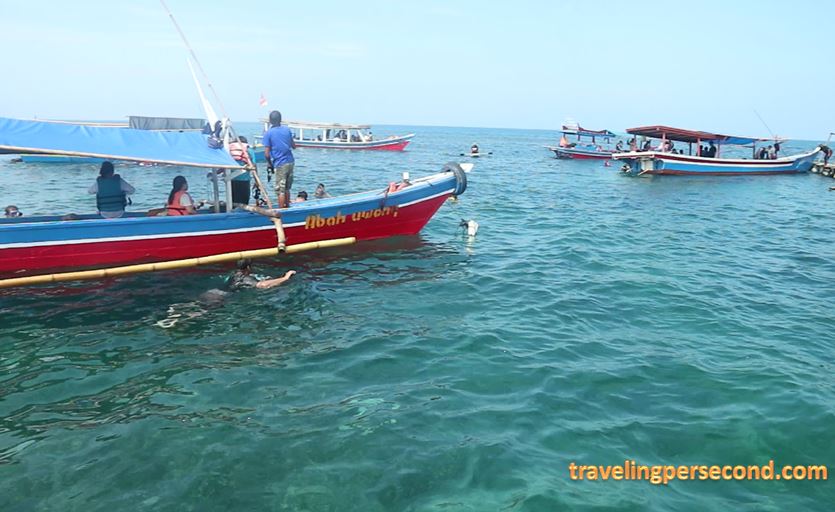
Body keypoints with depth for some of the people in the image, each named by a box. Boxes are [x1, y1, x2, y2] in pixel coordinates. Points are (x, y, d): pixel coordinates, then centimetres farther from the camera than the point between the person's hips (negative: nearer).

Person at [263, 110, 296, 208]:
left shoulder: (268, 133, -7)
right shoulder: (287, 130, 5)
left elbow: (267, 153, -9)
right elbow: (294, 146, 14)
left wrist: (269, 163, 8)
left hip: (280, 164, -5)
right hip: (290, 162, 5)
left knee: (280, 191, 0)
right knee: (287, 189, 16)